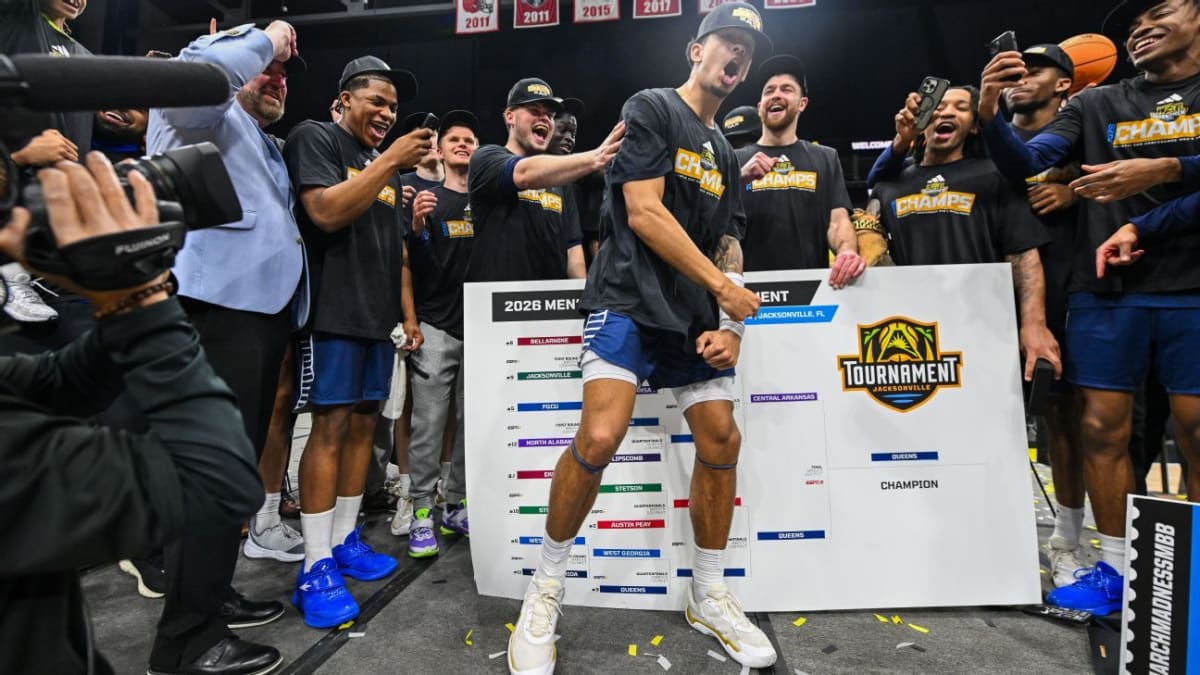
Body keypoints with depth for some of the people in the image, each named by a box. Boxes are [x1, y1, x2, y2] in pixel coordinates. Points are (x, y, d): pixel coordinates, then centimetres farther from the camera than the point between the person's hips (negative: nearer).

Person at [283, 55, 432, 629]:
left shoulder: (385, 163, 21)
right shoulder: (314, 138, 0)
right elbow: (326, 213, -17)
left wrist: (408, 314, 14)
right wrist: (390, 162, -15)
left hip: (379, 315, 7)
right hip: (335, 311, -7)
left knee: (363, 424, 8)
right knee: (331, 426, -9)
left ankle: (344, 540, 19)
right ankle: (316, 567, -1)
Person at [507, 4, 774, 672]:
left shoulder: (726, 154, 21)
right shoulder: (651, 108, 0)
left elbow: (728, 246, 17)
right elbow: (644, 213, -12)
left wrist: (731, 327, 1)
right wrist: (721, 285, -9)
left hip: (695, 315, 8)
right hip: (630, 302, -7)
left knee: (722, 441, 1)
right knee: (599, 439, -22)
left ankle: (708, 595, 20)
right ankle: (545, 591, 1)